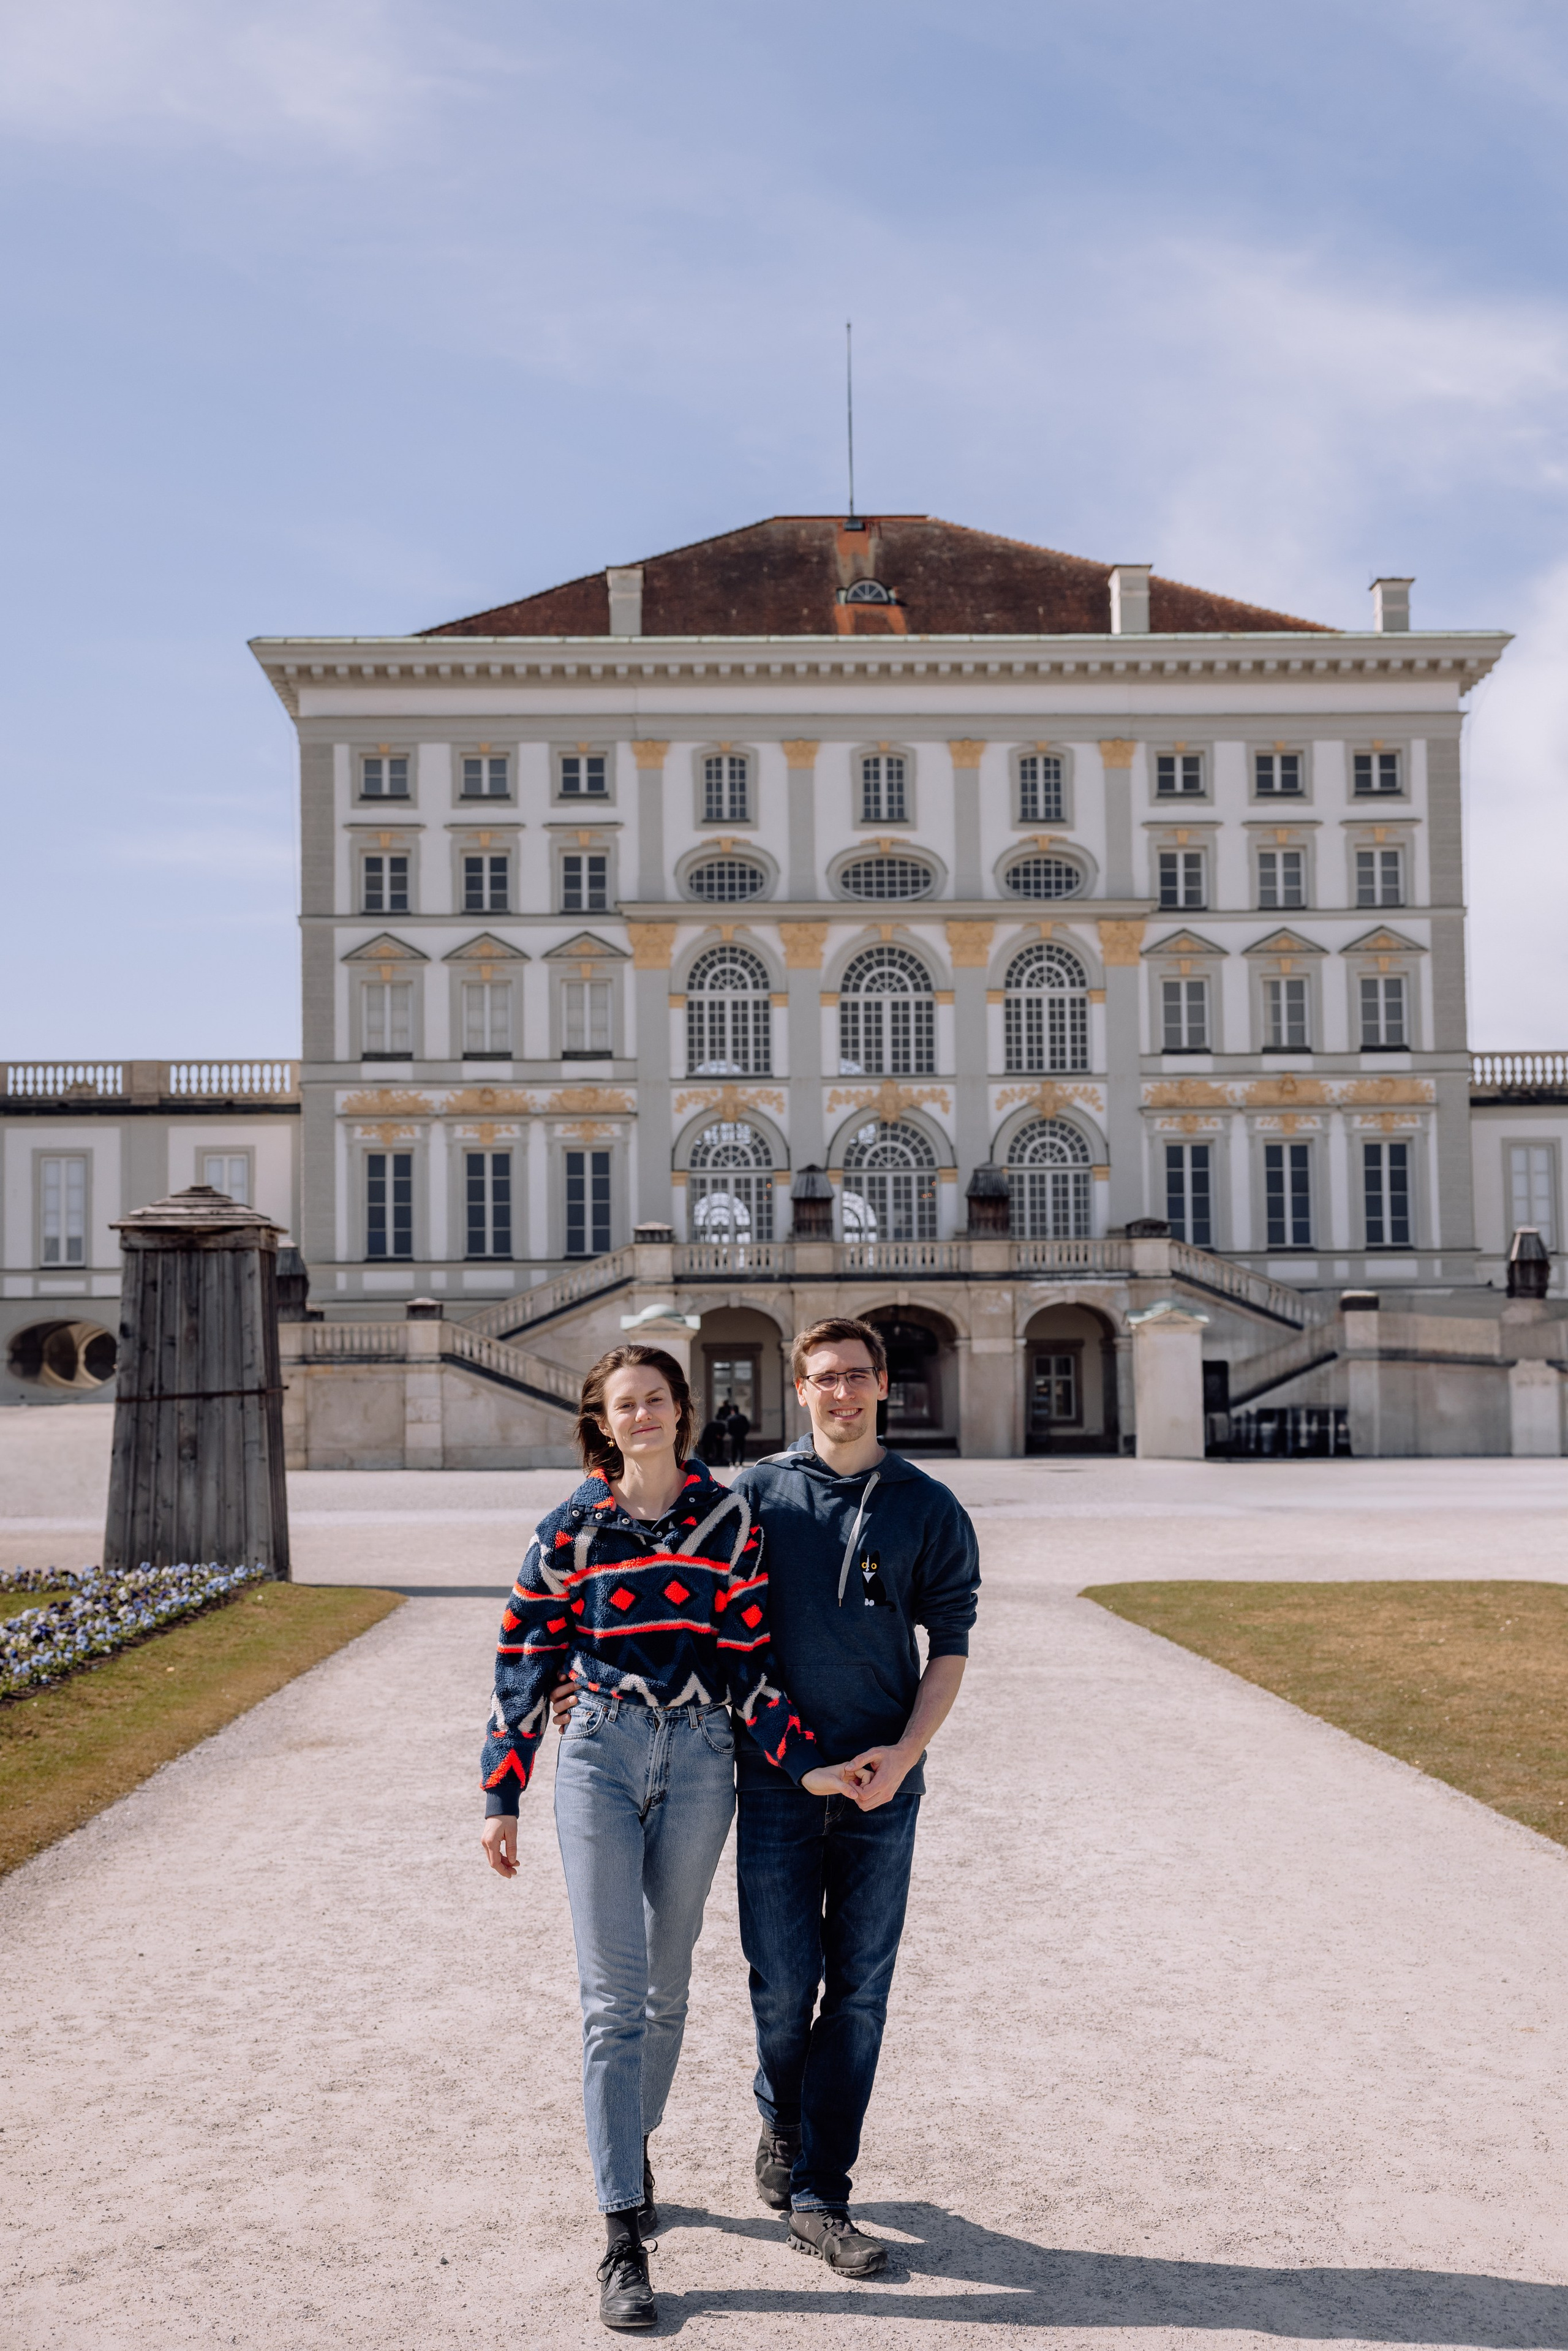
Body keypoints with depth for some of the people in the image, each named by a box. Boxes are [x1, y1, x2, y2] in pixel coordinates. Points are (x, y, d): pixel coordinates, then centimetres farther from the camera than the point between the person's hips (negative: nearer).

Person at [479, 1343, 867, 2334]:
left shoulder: (730, 1519, 2)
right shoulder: (571, 1529, 1)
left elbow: (749, 1658, 4)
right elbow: (525, 1662, 4)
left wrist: (804, 1762, -3)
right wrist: (502, 1797, 4)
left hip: (698, 1758, 1)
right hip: (600, 1757, -1)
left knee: (667, 1982, 13)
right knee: (614, 1993, -5)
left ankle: (636, 2144, 39)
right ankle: (624, 2239, -2)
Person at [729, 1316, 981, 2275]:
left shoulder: (929, 1508, 4)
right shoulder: (756, 1493, 3)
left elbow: (950, 1647, 4)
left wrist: (905, 1751, -8)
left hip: (883, 1782, 1)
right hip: (776, 1775, 0)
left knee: (860, 1990, 3)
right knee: (784, 1981, 2)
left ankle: (820, 2196, 14)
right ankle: (782, 2120, 33)